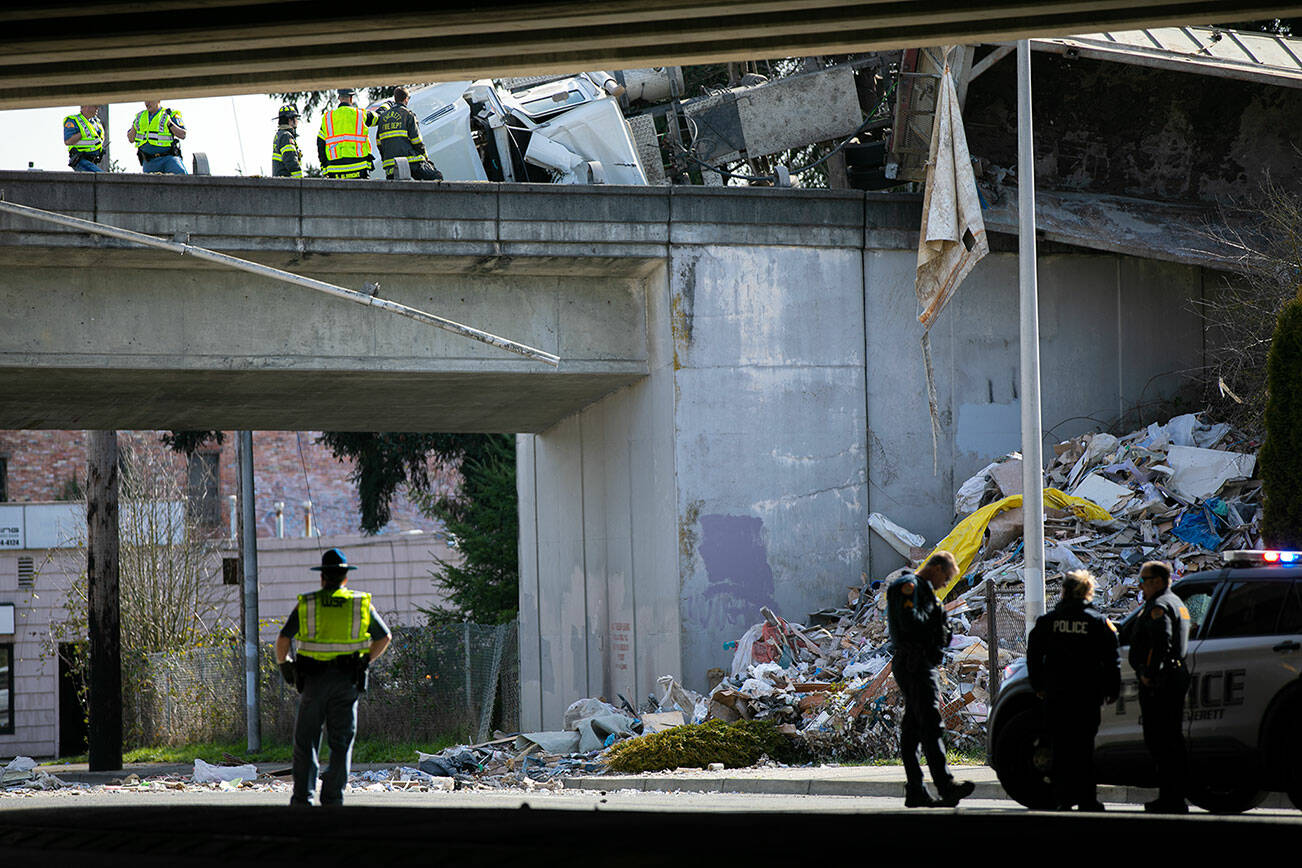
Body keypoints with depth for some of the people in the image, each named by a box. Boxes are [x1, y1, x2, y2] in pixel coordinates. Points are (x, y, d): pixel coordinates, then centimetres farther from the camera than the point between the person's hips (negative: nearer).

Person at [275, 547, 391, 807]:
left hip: (314, 679, -1)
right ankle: (332, 799, 1)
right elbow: (384, 638, 11)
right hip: (347, 682, 1)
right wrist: (366, 661, 21)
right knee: (341, 743, 6)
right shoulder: (361, 603, 4)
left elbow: (282, 640, -5)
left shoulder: (306, 604, 1)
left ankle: (302, 798, -2)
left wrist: (283, 665, 10)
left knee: (306, 741, 5)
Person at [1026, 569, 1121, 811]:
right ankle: (1087, 799, 1)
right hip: (1087, 695, -1)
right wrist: (1112, 690, 8)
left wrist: (1038, 686, 17)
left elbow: (1034, 655, 7)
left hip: (1056, 694, 1)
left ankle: (1063, 799, 3)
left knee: (1061, 746, 6)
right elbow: (1112, 660, 0)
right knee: (1084, 746, 4)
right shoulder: (1098, 621, -2)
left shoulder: (1047, 621, 2)